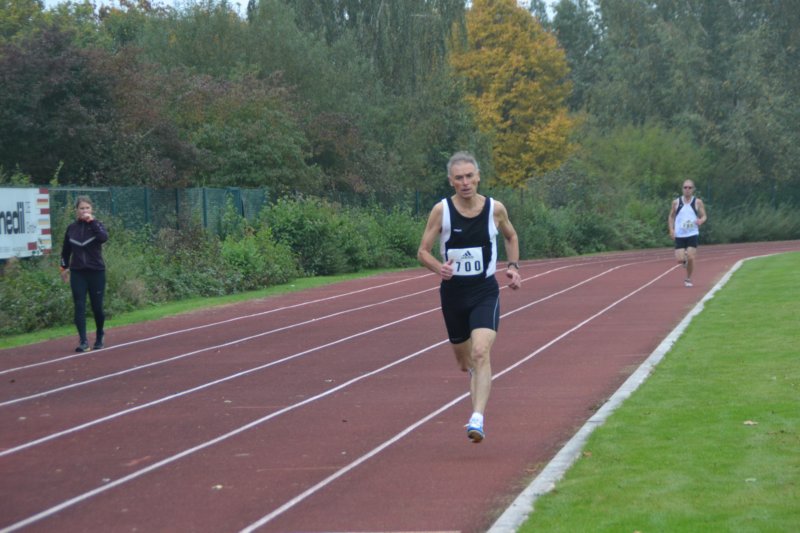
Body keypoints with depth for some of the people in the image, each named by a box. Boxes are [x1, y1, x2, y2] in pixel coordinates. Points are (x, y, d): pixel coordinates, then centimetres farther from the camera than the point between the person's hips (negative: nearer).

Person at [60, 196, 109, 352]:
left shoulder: (96, 224, -3)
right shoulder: (71, 228, 4)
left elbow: (104, 237, -25)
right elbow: (66, 250, 15)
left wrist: (92, 222, -26)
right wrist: (64, 267, 15)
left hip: (96, 272, -2)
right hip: (77, 273, 2)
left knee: (97, 307, 4)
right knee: (79, 307, -8)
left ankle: (99, 337, 26)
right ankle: (83, 341, -11)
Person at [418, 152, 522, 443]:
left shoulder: (495, 209, -4)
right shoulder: (441, 210, -7)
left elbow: (511, 237, 18)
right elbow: (422, 252, -3)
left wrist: (513, 267, 4)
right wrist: (438, 268, -23)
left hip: (485, 291, -1)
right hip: (453, 292, 2)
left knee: (481, 353, -22)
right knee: (464, 360, 16)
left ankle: (477, 419, -27)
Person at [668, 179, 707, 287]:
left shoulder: (698, 202, 1)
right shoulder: (676, 202, 4)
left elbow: (704, 216, 5)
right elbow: (671, 216, 13)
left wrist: (701, 220, -19)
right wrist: (671, 229, 0)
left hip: (692, 234, -1)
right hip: (679, 235, 1)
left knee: (690, 258, -10)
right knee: (680, 259, -8)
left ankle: (688, 279, 10)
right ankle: (685, 260, 30)